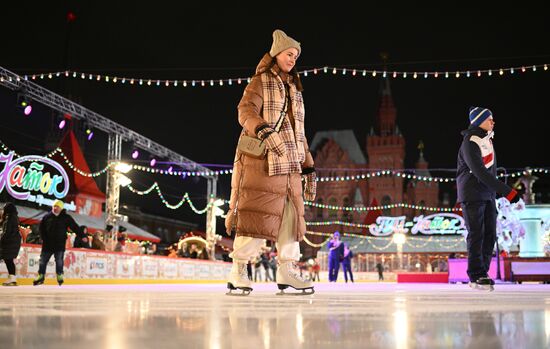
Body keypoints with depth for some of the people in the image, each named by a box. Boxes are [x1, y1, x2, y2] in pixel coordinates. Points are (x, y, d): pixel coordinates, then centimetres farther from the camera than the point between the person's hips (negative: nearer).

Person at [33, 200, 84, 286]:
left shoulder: (66, 218, -1)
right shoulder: (47, 217, 5)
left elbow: (75, 227, -5)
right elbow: (41, 227, 14)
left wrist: (82, 236, -12)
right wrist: (44, 238, 2)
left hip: (60, 244, -3)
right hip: (47, 244, 3)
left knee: (59, 260, -5)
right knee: (43, 260, 7)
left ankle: (60, 276, 8)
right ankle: (41, 276, 18)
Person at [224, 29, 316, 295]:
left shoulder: (295, 91, 26)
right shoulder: (260, 82, 6)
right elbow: (246, 111, -13)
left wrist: (309, 168, 19)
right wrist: (265, 131, -33)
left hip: (289, 163, 7)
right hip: (261, 159, -7)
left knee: (291, 214, 2)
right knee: (256, 213, -11)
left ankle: (287, 273, 7)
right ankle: (238, 272, -4)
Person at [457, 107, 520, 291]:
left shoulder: (487, 138, 11)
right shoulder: (470, 144, -18)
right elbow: (481, 173, -26)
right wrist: (507, 191, -28)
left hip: (488, 193, 8)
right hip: (472, 194, -8)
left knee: (490, 234, 5)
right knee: (476, 234, -8)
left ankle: (482, 273, 12)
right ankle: (476, 276, -3)